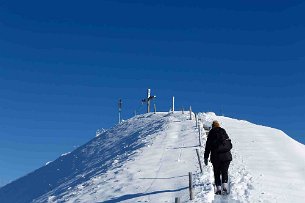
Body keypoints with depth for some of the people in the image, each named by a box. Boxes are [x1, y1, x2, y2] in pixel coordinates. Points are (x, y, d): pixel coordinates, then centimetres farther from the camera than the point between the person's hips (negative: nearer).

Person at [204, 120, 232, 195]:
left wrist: (206, 157, 4)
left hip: (216, 156, -2)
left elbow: (208, 146, 1)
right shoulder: (224, 132, 10)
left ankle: (218, 188, -1)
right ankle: (225, 186, -6)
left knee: (217, 173, 9)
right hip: (226, 156, 2)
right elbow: (230, 145, 12)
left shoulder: (211, 133, 4)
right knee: (224, 172, 10)